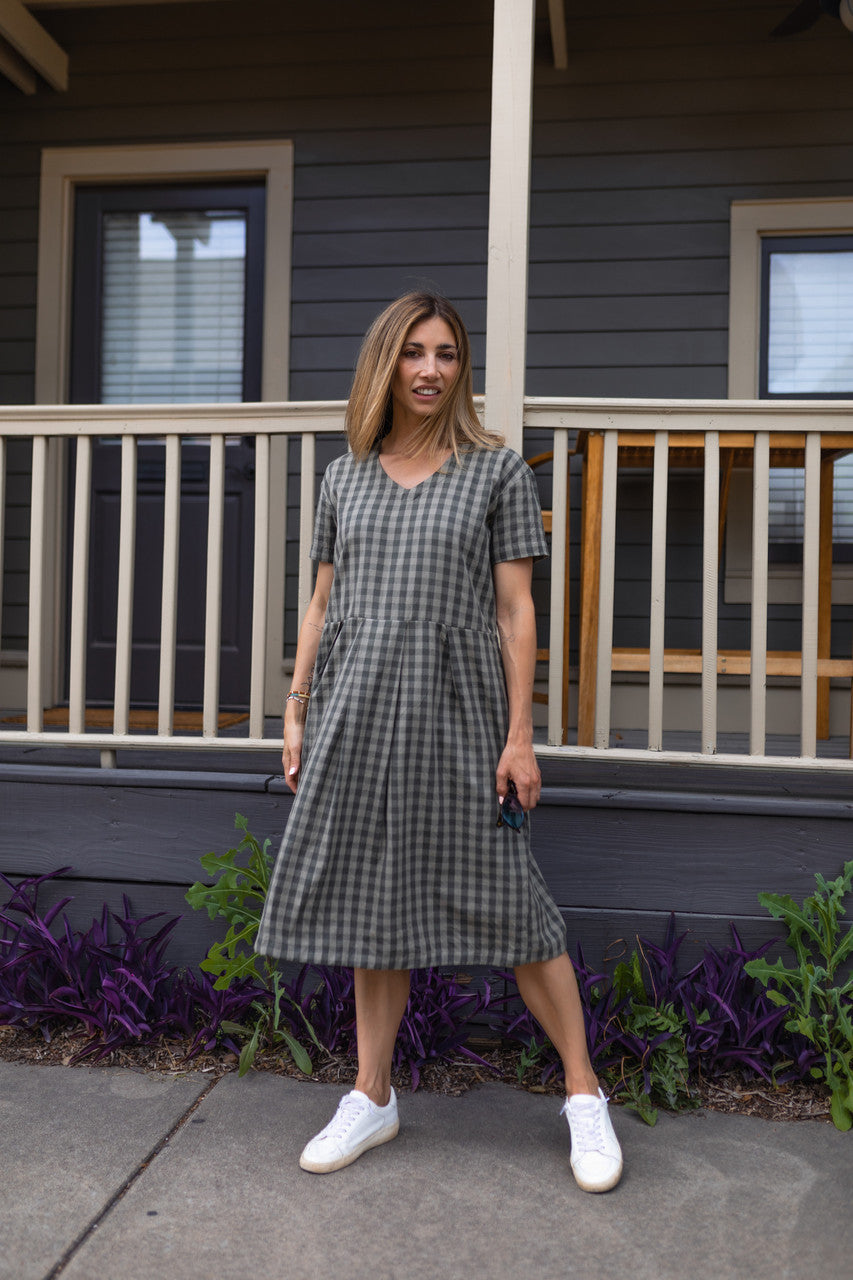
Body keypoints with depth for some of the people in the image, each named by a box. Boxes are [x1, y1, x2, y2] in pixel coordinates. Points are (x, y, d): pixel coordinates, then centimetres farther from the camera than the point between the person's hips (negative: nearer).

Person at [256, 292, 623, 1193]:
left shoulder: (497, 470, 3)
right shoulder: (345, 477, 13)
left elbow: (516, 610, -1)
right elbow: (322, 603, 15)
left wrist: (520, 735, -6)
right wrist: (295, 714, 11)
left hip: (453, 711, -3)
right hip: (356, 709, 4)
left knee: (504, 900, 0)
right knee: (372, 903, 10)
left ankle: (583, 1095, 17)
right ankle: (372, 1099, 25)